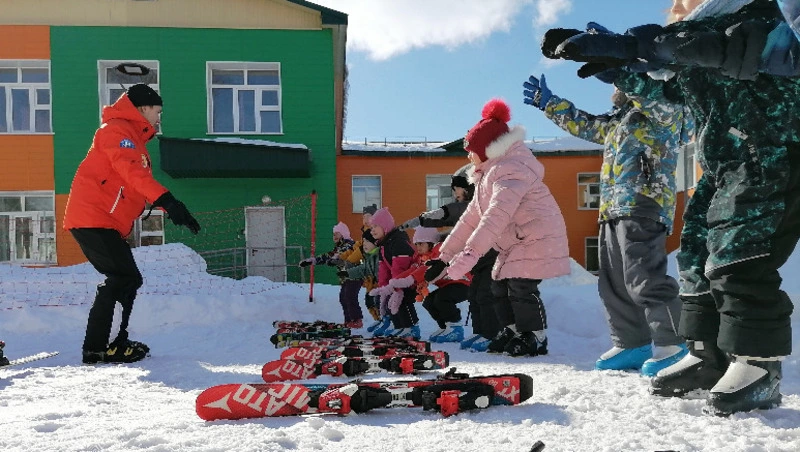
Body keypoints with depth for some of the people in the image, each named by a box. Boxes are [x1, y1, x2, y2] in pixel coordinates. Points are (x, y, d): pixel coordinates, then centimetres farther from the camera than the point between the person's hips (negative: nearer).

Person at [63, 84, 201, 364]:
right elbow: (132, 173, -25)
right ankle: (96, 349, -10)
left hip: (108, 224, 10)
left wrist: (172, 210, 9)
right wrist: (168, 201, -37)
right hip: (92, 218, -10)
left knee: (127, 280, 10)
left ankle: (115, 343, 17)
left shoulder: (134, 141, 24)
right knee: (123, 279, -14)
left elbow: (141, 183, 21)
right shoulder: (116, 130, -8)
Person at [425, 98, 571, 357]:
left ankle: (535, 338, 4)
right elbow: (471, 218, 12)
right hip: (514, 243, 10)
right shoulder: (488, 175, 14)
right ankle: (512, 331, 26)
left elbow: (497, 216, -33)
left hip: (537, 238, -10)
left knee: (520, 288, -13)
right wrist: (444, 256, 7)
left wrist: (469, 253, -40)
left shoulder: (510, 169, -20)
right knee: (500, 287, 10)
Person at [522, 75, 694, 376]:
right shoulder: (618, 120, 28)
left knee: (644, 277, -16)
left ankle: (670, 344, -8)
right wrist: (548, 103, 39)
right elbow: (584, 124, 39)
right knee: (613, 282, 9)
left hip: (644, 206, -10)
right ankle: (632, 344, 15)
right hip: (614, 210, 10)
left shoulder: (665, 107, 1)